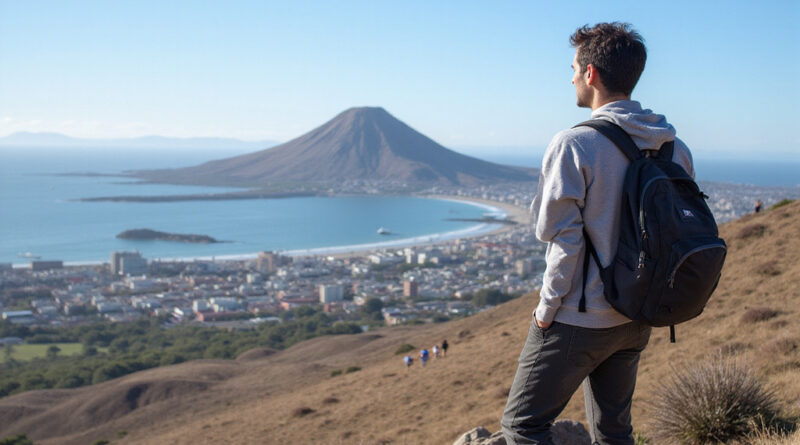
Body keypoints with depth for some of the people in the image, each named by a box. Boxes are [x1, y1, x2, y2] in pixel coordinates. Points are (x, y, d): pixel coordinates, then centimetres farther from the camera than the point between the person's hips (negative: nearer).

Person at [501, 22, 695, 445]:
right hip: (636, 318, 7)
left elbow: (561, 237, -18)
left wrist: (547, 307, -8)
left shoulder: (573, 145, -18)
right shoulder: (674, 148, 2)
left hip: (576, 319, -7)